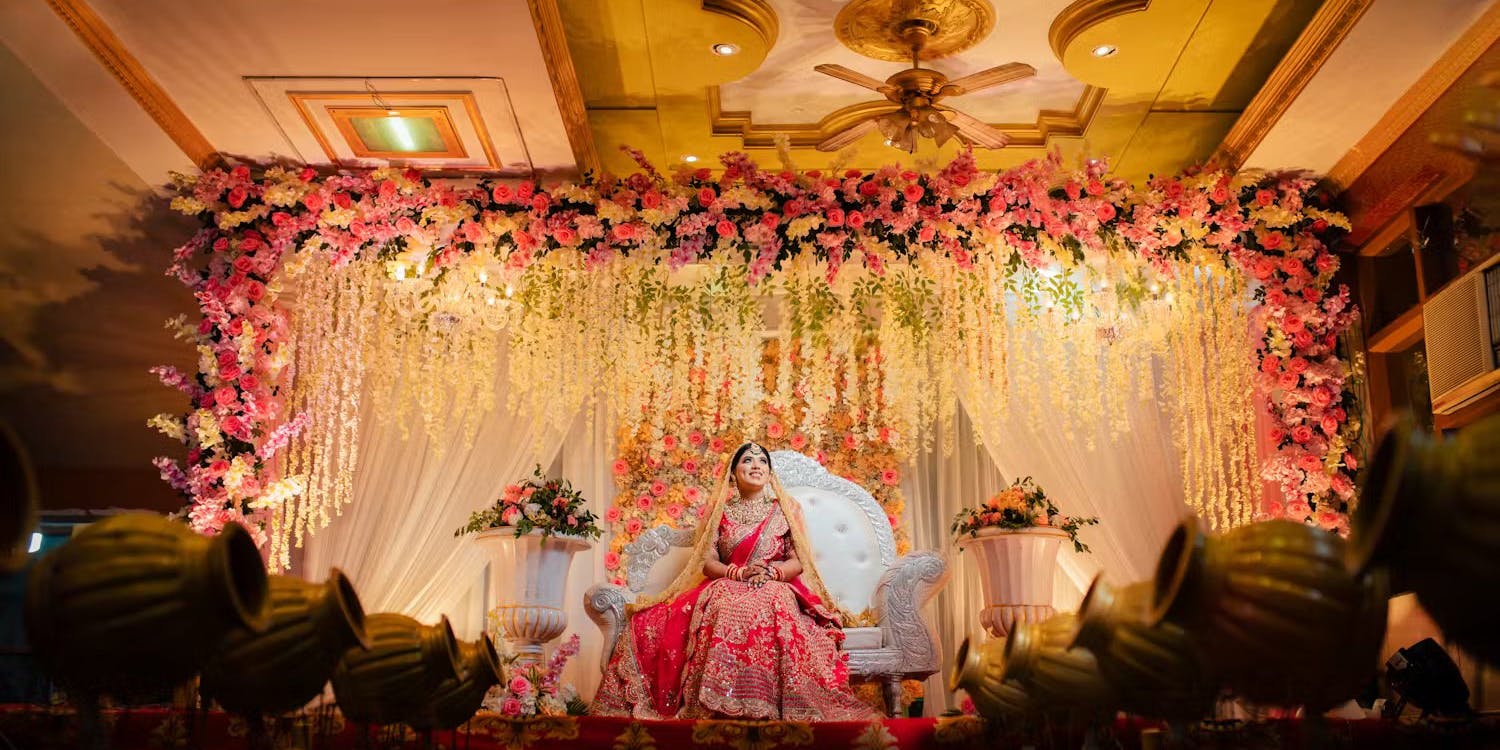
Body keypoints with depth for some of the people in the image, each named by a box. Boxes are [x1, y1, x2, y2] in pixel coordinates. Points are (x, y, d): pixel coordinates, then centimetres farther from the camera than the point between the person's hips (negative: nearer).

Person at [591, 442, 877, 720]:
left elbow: (798, 561, 6)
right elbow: (707, 561, 6)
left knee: (769, 607, -40)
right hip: (726, 588, 1)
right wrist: (739, 573, -14)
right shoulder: (720, 510, 15)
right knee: (727, 610, -37)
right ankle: (717, 704, -33)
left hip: (776, 589, -1)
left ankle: (765, 705, -39)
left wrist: (770, 572, -14)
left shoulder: (785, 509, 13)